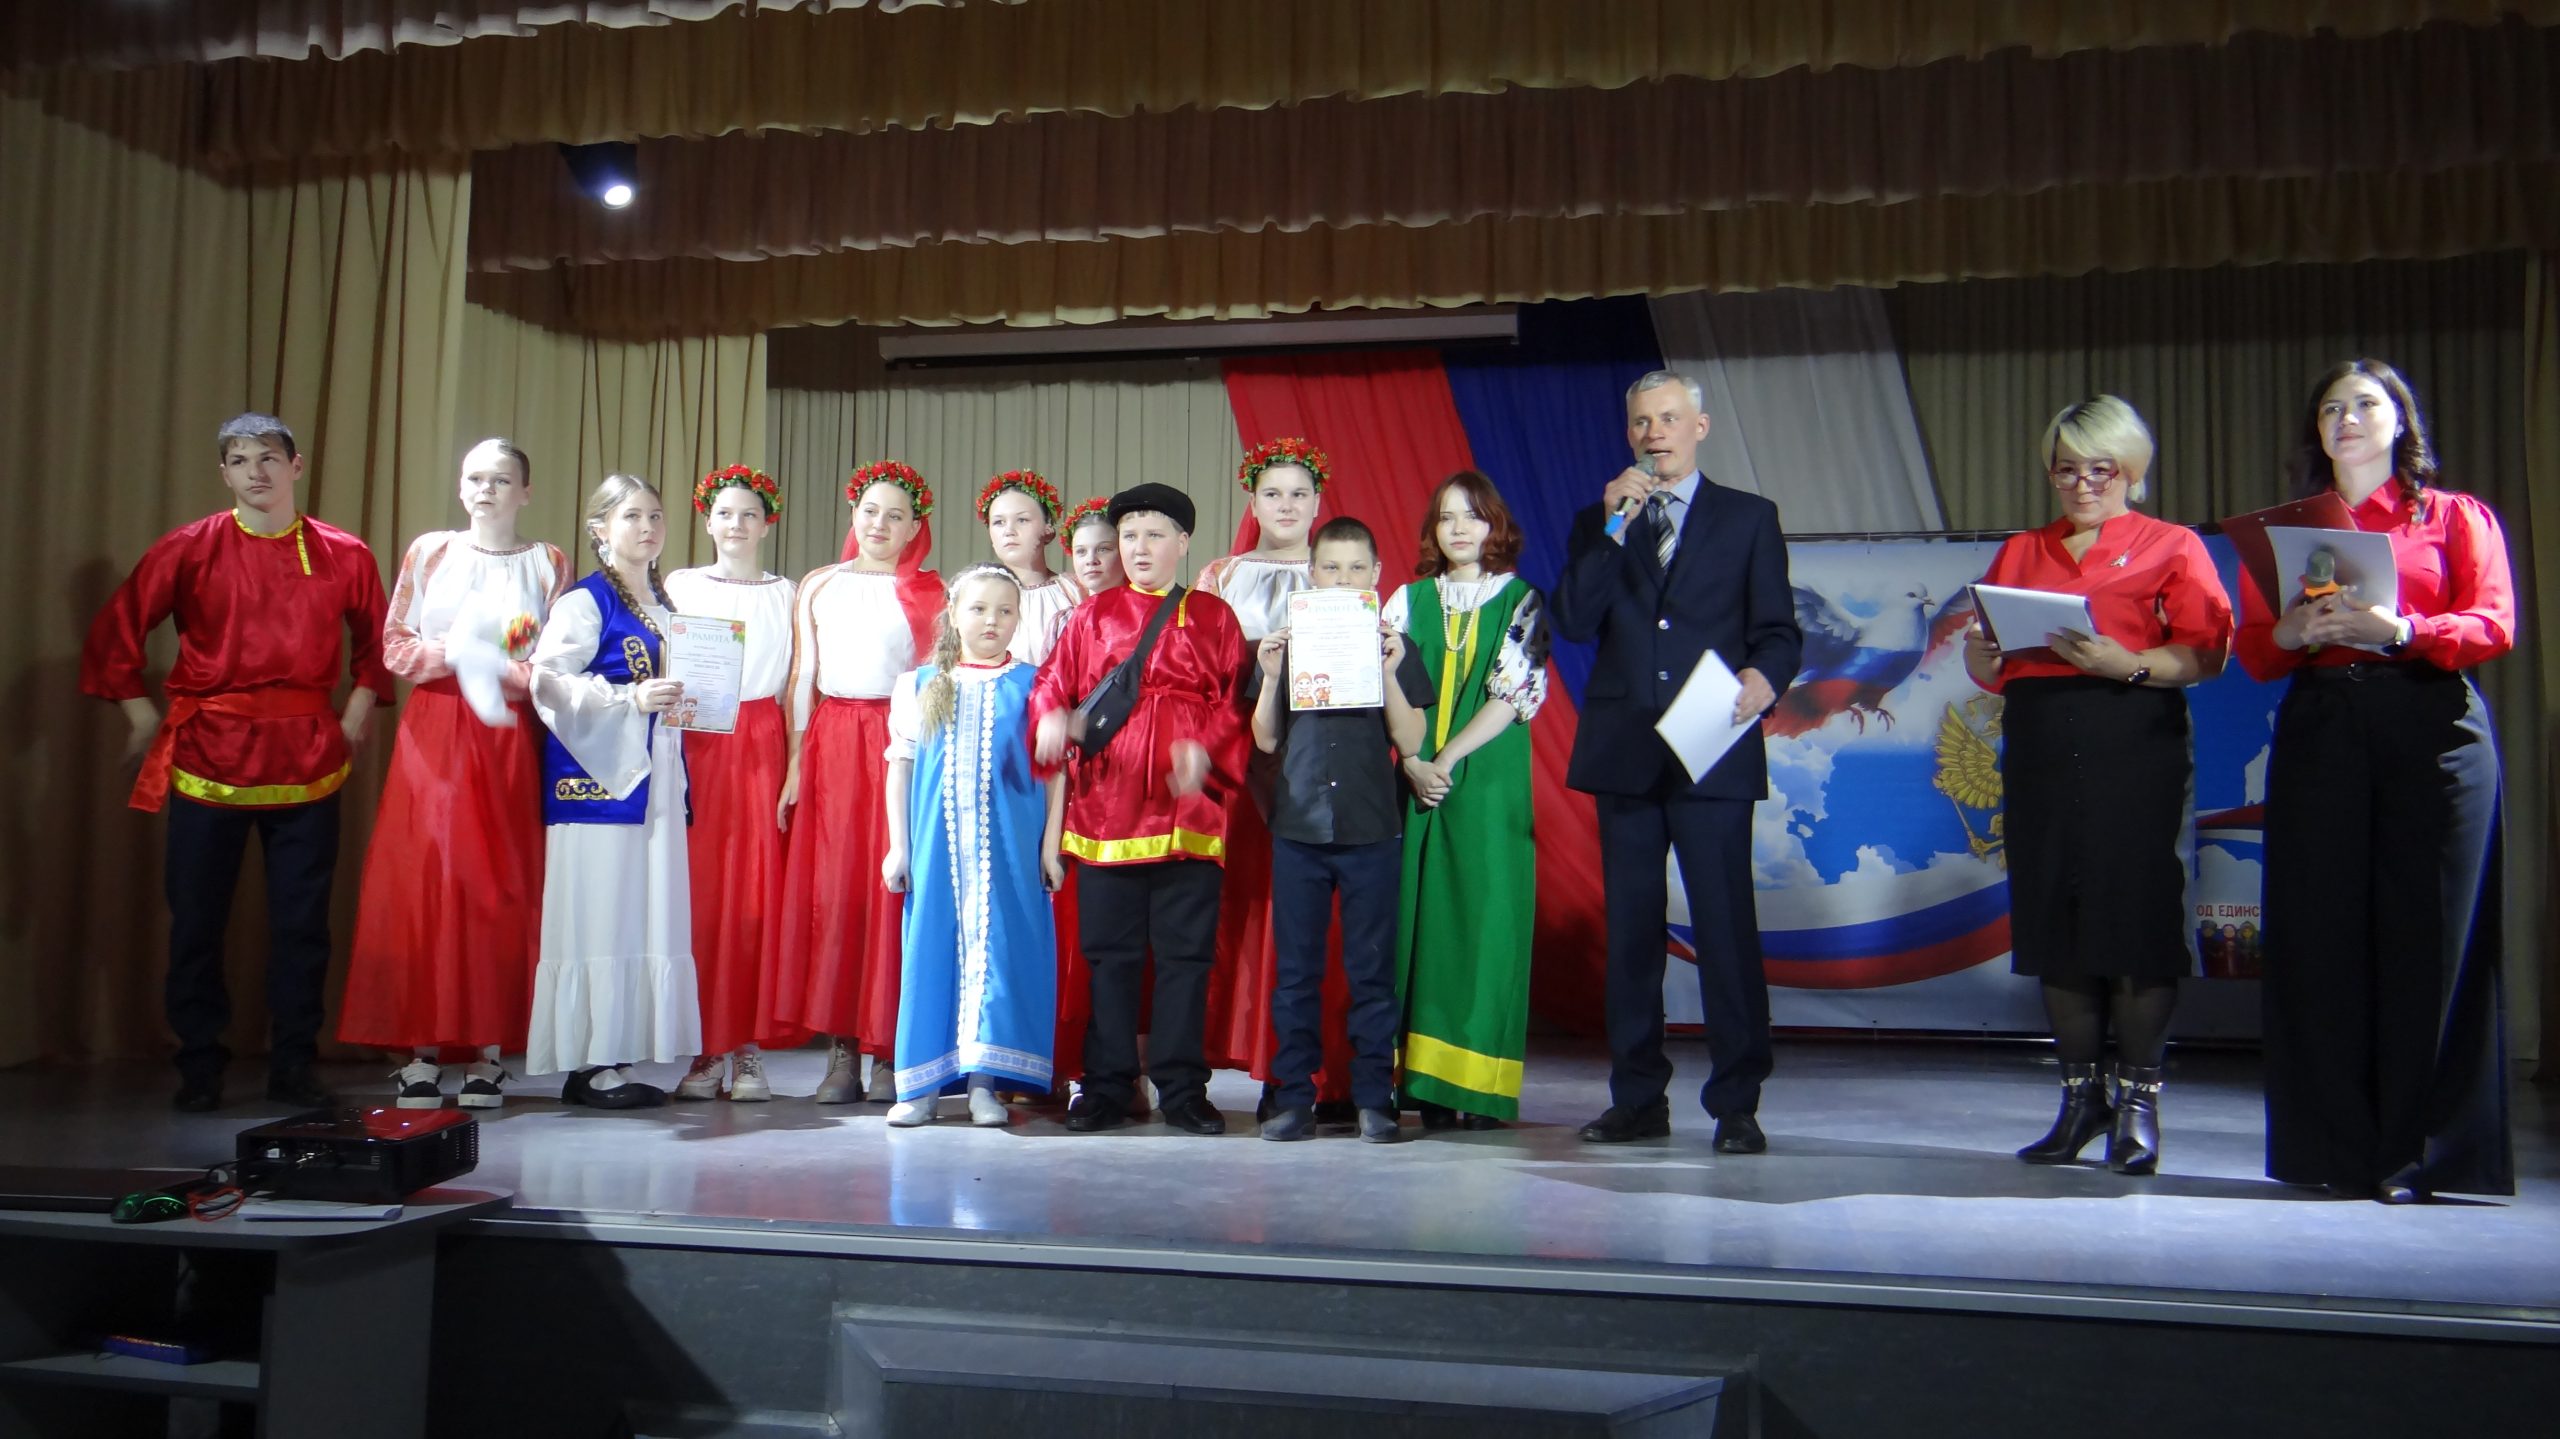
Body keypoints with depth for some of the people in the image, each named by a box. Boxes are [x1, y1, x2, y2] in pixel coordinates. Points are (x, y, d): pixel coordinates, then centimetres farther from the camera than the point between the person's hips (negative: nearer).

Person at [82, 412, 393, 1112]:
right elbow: (113, 636, 6)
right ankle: (199, 1068, 17)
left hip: (307, 758, 1)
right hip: (208, 754, -1)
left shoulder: (344, 555, 4)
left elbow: (377, 640, 18)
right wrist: (144, 719, 4)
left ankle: (294, 1066, 15)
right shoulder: (188, 549, 0)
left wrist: (357, 714, 9)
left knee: (302, 920, 4)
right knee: (197, 917, 4)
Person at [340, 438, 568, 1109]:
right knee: (421, 881, -5)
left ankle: (487, 1051, 2)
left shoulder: (548, 563, 8)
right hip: (433, 733, 1)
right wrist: (453, 653, -11)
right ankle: (423, 1049, -1)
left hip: (507, 741, -1)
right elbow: (395, 646, 5)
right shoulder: (428, 551, 11)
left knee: (499, 888, -3)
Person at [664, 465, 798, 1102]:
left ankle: (750, 1049, 3)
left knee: (758, 893, -3)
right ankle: (707, 1049, 3)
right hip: (696, 747, 0)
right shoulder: (681, 586, 12)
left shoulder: (787, 594, 12)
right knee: (699, 893, -4)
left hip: (763, 745, 0)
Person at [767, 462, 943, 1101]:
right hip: (831, 743, 2)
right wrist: (795, 765, 2)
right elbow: (802, 679, 11)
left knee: (892, 888, -5)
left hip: (899, 746, -2)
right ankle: (841, 1050, 2)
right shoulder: (818, 586, 14)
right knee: (829, 888, -2)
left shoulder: (928, 593, 9)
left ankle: (890, 1051, 1)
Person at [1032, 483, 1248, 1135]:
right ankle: (1106, 1088, 13)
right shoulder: (1093, 615, 13)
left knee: (1186, 951, 2)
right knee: (1110, 951, 5)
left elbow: (1236, 703, 2)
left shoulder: (1213, 617, 10)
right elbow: (1052, 684, 7)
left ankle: (1182, 1088, 11)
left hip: (1189, 806, -1)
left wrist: (1206, 751, -15)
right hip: (1107, 805, 1)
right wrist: (1054, 720, -15)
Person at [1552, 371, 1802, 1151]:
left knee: (1726, 926, -6)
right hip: (1624, 754, 3)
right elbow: (1574, 622, -1)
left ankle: (1737, 1104, 2)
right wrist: (1615, 525, -8)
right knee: (1630, 929, 7)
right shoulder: (1599, 522, 14)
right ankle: (1637, 1099, 16)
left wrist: (1764, 677, -19)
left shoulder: (1749, 517, 9)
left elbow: (1779, 630, 3)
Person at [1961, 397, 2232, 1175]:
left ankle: (2138, 1101, 4)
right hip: (2040, 750, 4)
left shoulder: (2172, 547, 9)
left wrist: (2126, 664, -19)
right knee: (2054, 921, 4)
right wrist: (1982, 648, -7)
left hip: (2136, 746, -4)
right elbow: (1984, 669, 15)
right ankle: (2081, 1096, 15)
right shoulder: (2019, 554, 20)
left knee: (2136, 918, -7)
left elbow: (2206, 652, -4)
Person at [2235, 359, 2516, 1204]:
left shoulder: (2457, 516, 13)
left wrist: (2399, 630, -17)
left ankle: (2417, 1151, 2)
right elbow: (2251, 650, 12)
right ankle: (2340, 1148, 4)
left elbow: (2495, 626, -1)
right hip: (2318, 732, 2)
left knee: (2426, 935, -5)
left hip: (2433, 730, -2)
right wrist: (2289, 634, -10)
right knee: (2323, 934, -2)